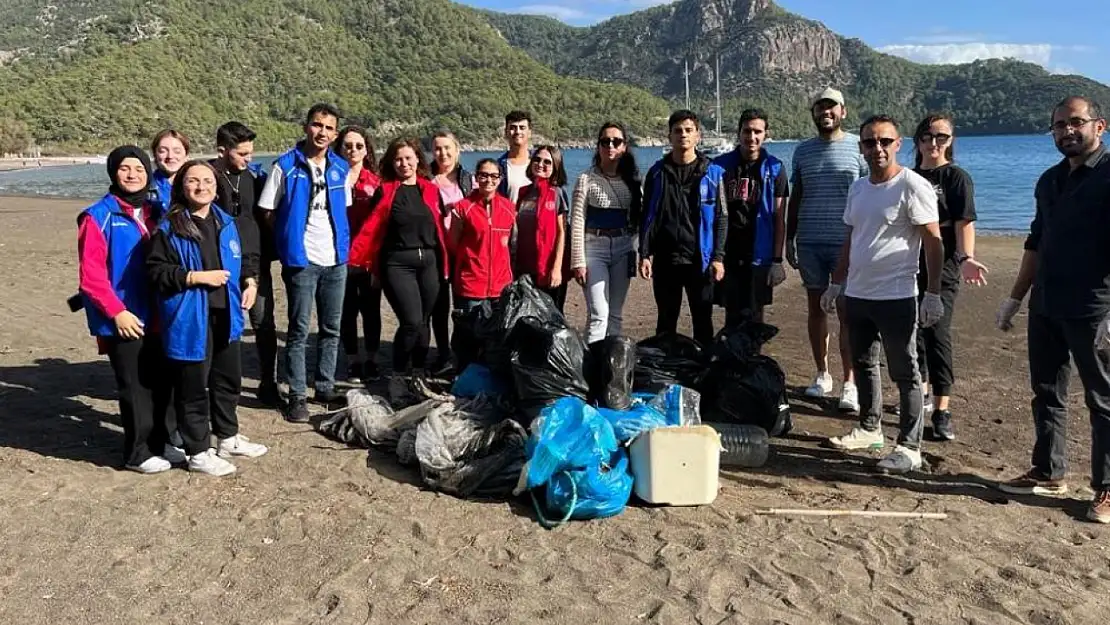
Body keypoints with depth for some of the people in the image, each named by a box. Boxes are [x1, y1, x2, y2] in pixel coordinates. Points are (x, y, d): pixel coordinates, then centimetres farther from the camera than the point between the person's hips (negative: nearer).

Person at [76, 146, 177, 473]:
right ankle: (139, 453, 14)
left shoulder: (154, 213, 10)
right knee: (135, 387, 1)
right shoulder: (99, 216, -9)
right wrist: (116, 311, -18)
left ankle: (161, 443, 28)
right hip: (124, 320, -6)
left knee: (162, 382, 13)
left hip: (156, 316, 6)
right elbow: (91, 274, -14)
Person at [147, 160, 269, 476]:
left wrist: (249, 281, 4)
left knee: (229, 378, 19)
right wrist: (196, 277, -20)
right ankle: (198, 452, 16)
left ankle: (228, 438, 37)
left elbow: (239, 260, 22)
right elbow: (156, 270, -14)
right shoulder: (169, 228, -11)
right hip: (190, 318, -7)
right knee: (193, 387, 3)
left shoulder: (225, 223, 10)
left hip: (225, 314, 7)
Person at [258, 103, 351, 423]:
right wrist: (289, 241, -3)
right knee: (299, 331, 1)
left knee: (331, 329, 12)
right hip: (301, 261, -4)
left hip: (336, 260, 5)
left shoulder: (340, 168, 7)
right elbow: (269, 213, -3)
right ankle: (297, 395, 9)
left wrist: (343, 244, 8)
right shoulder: (285, 166, -6)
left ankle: (326, 387, 25)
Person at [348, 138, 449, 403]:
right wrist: (353, 257, -10)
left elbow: (441, 228, 11)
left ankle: (418, 377, 24)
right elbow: (370, 228, -2)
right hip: (397, 263, -3)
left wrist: (443, 263, 9)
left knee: (423, 322, 9)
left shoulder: (431, 190, 10)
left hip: (428, 261, 3)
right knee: (411, 321, -15)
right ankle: (399, 377, 3)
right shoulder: (385, 191, 2)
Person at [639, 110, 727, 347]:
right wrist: (644, 254, -1)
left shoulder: (713, 173, 2)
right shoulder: (657, 172, 6)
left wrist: (718, 257, -6)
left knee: (703, 321, 5)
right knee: (666, 321, 11)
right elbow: (647, 216, 7)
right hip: (665, 259, 2)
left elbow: (721, 218, 1)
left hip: (700, 259, -1)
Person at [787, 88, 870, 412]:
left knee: (847, 312, -3)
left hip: (846, 242, -3)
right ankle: (822, 375, 20)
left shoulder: (858, 147, 0)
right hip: (809, 242, 4)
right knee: (816, 307, 9)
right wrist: (789, 239, 11)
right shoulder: (803, 150, 11)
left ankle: (850, 384, 1)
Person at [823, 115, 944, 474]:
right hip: (857, 295, 8)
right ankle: (870, 429, 33)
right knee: (863, 364, 18)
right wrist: (836, 284, 18)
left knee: (905, 373, 0)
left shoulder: (912, 186, -11)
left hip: (896, 297, -8)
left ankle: (909, 447, 6)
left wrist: (933, 292, -17)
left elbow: (933, 242, -12)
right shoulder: (858, 188, 12)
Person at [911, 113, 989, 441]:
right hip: (910, 267, 5)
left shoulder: (956, 177, -2)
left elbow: (964, 223, -11)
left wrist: (966, 257, -27)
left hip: (941, 269, -5)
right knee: (913, 331, 10)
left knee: (937, 334, -11)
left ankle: (942, 412, -8)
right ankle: (923, 392, 29)